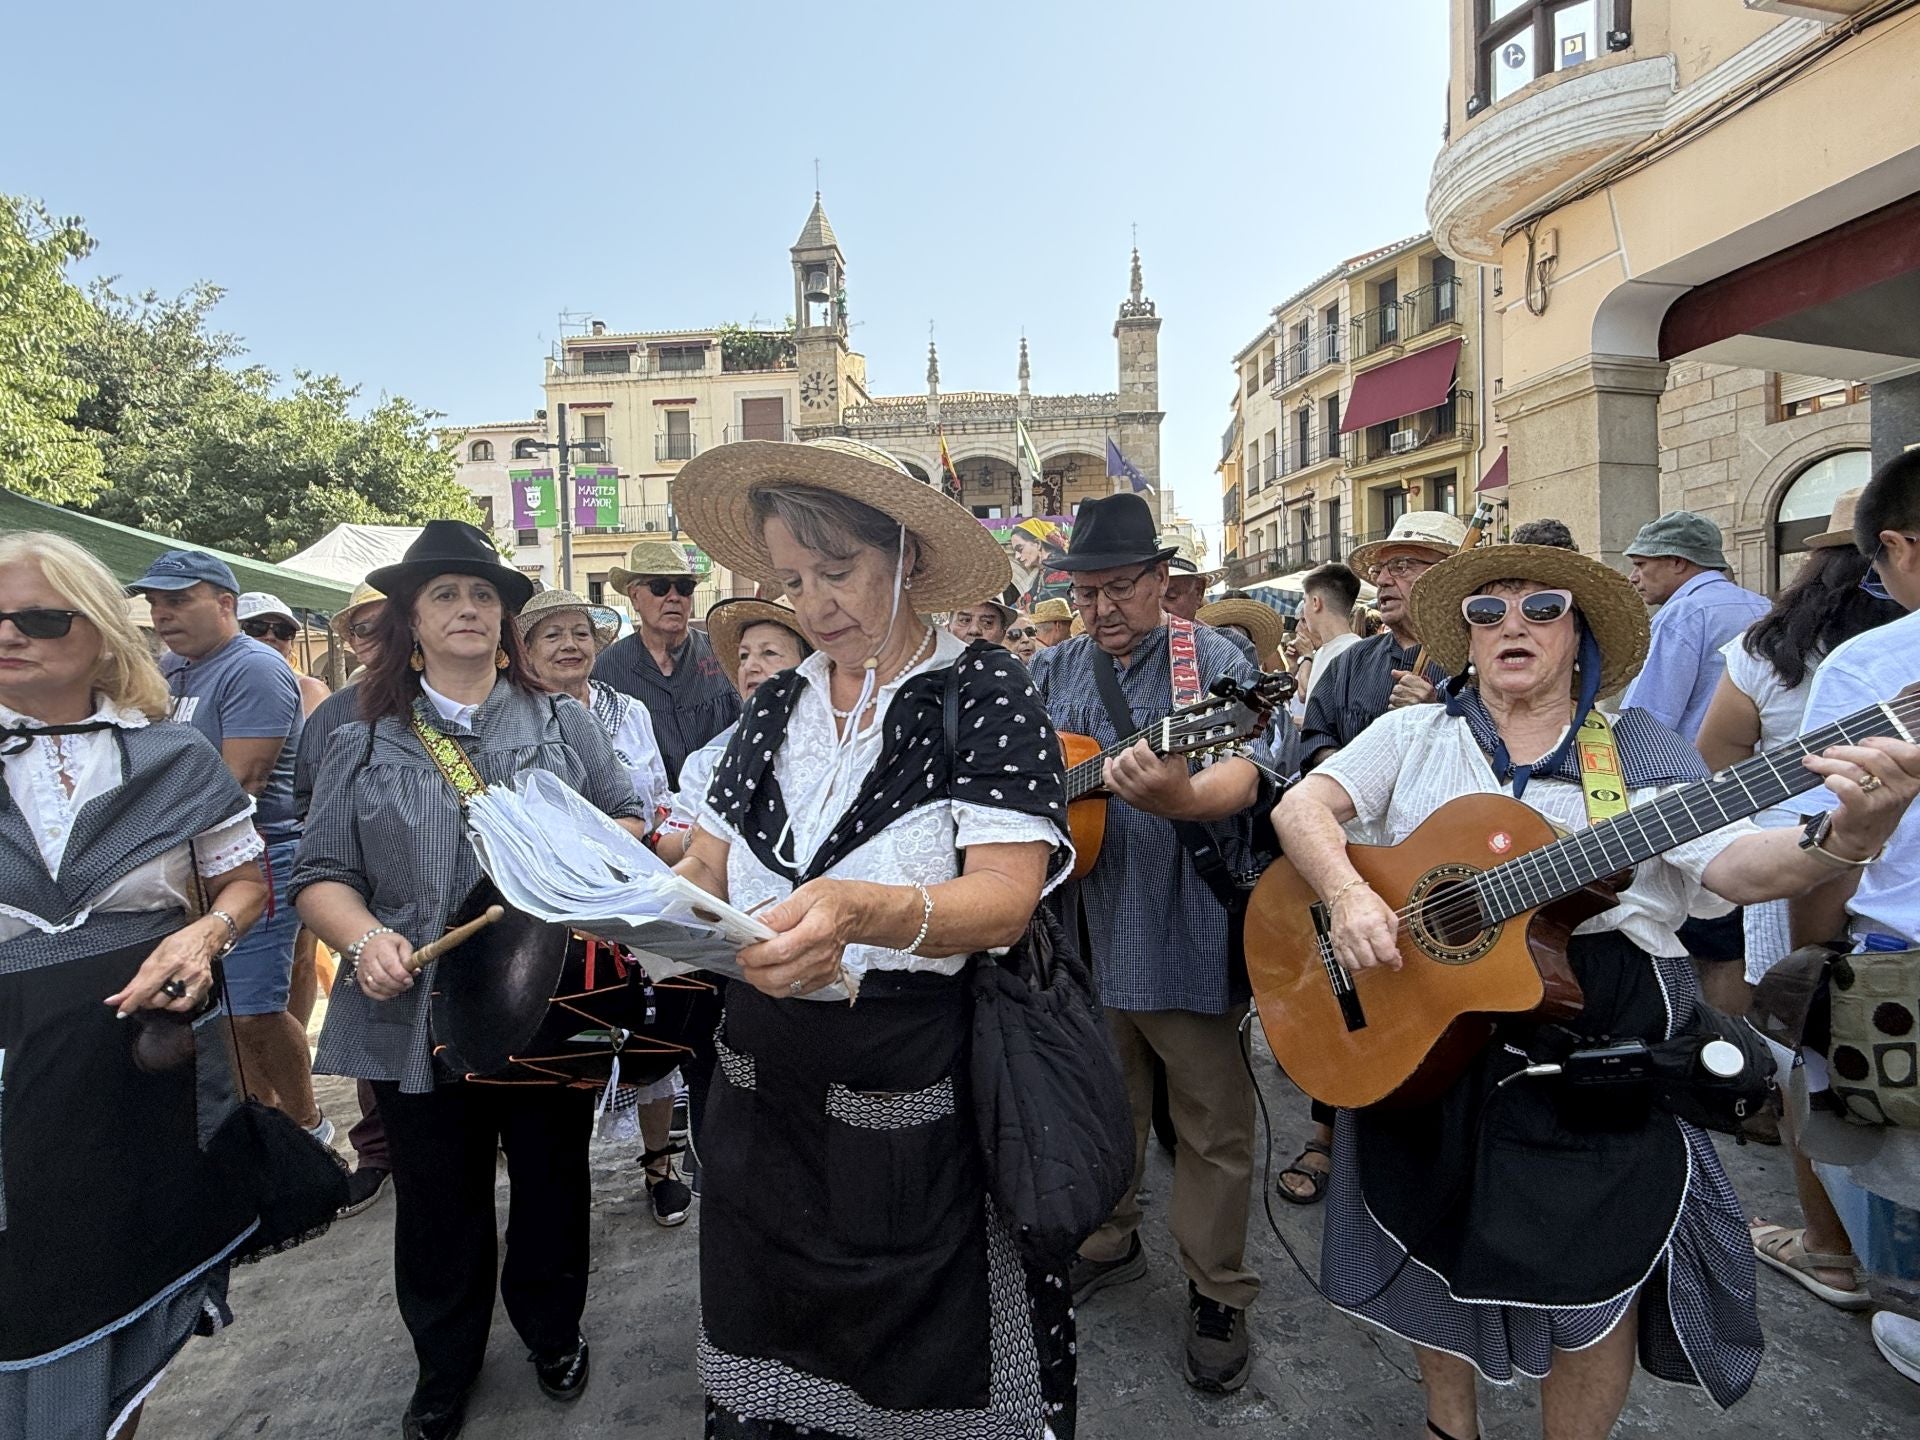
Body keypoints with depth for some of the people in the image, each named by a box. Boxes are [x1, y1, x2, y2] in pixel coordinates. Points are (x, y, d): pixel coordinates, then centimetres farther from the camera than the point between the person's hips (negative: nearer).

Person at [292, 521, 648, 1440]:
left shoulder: (563, 724, 3)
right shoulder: (363, 746, 4)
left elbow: (633, 819, 4)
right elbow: (321, 874, 2)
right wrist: (365, 938, -17)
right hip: (421, 1013, 1)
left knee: (552, 1185, 17)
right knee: (438, 1203, 18)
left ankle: (553, 1333, 44)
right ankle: (445, 1365, 44)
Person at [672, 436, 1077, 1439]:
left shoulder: (982, 696, -10)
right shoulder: (776, 708, 7)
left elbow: (1005, 900, -21)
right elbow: (702, 869, 8)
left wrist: (859, 913, -38)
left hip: (921, 1108, -4)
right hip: (765, 1098, 5)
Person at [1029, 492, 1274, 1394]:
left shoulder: (1214, 662, -8)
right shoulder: (1052, 671, 8)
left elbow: (1242, 776, -21)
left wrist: (1178, 796, -43)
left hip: (1188, 930, -4)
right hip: (1082, 927, 5)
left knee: (1212, 1122, 7)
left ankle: (1217, 1294, 28)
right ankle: (1108, 1243, 43)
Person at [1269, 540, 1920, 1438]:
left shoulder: (1642, 751, 3)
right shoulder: (1414, 735, 3)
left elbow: (1729, 865, -10)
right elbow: (1302, 805, -7)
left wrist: (1845, 839, -31)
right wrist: (1347, 894, -25)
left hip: (1604, 1042, 0)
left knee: (1599, 1278, 5)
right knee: (1432, 1244, 14)